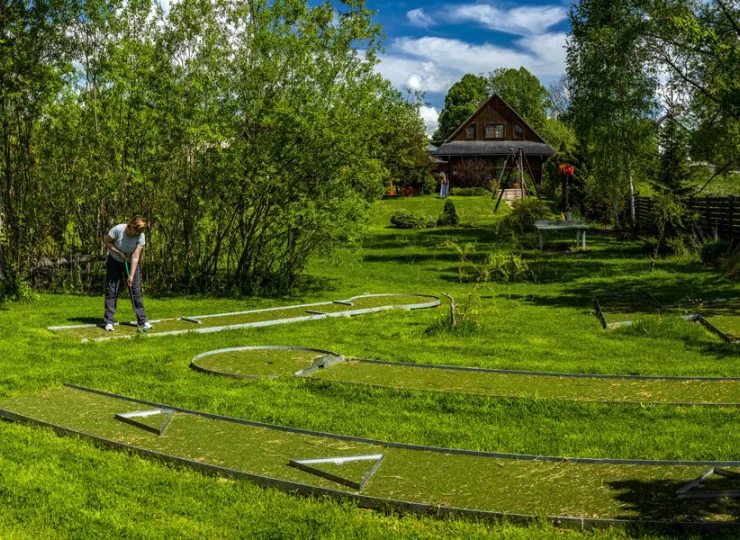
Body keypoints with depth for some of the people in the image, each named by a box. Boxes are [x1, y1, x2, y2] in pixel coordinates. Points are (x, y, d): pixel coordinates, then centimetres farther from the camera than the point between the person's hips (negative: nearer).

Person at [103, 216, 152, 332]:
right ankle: (109, 322, 0)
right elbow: (107, 241, -9)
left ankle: (142, 321, -1)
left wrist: (131, 275, -25)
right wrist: (119, 252, -20)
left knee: (136, 291, -4)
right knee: (111, 291, -4)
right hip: (114, 262, -1)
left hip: (130, 263, 1)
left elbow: (135, 257, -21)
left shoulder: (140, 236, -20)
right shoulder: (118, 229, -25)